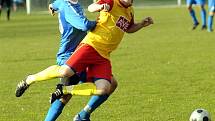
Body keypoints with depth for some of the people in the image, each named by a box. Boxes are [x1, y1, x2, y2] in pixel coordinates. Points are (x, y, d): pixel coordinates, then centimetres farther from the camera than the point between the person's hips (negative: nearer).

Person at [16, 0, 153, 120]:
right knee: (66, 71, -24)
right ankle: (29, 79, -1)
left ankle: (64, 90, -1)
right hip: (91, 45, -7)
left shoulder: (130, 11, 20)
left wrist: (142, 24, 21)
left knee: (104, 89, -16)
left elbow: (129, 28, 38)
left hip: (104, 56, 7)